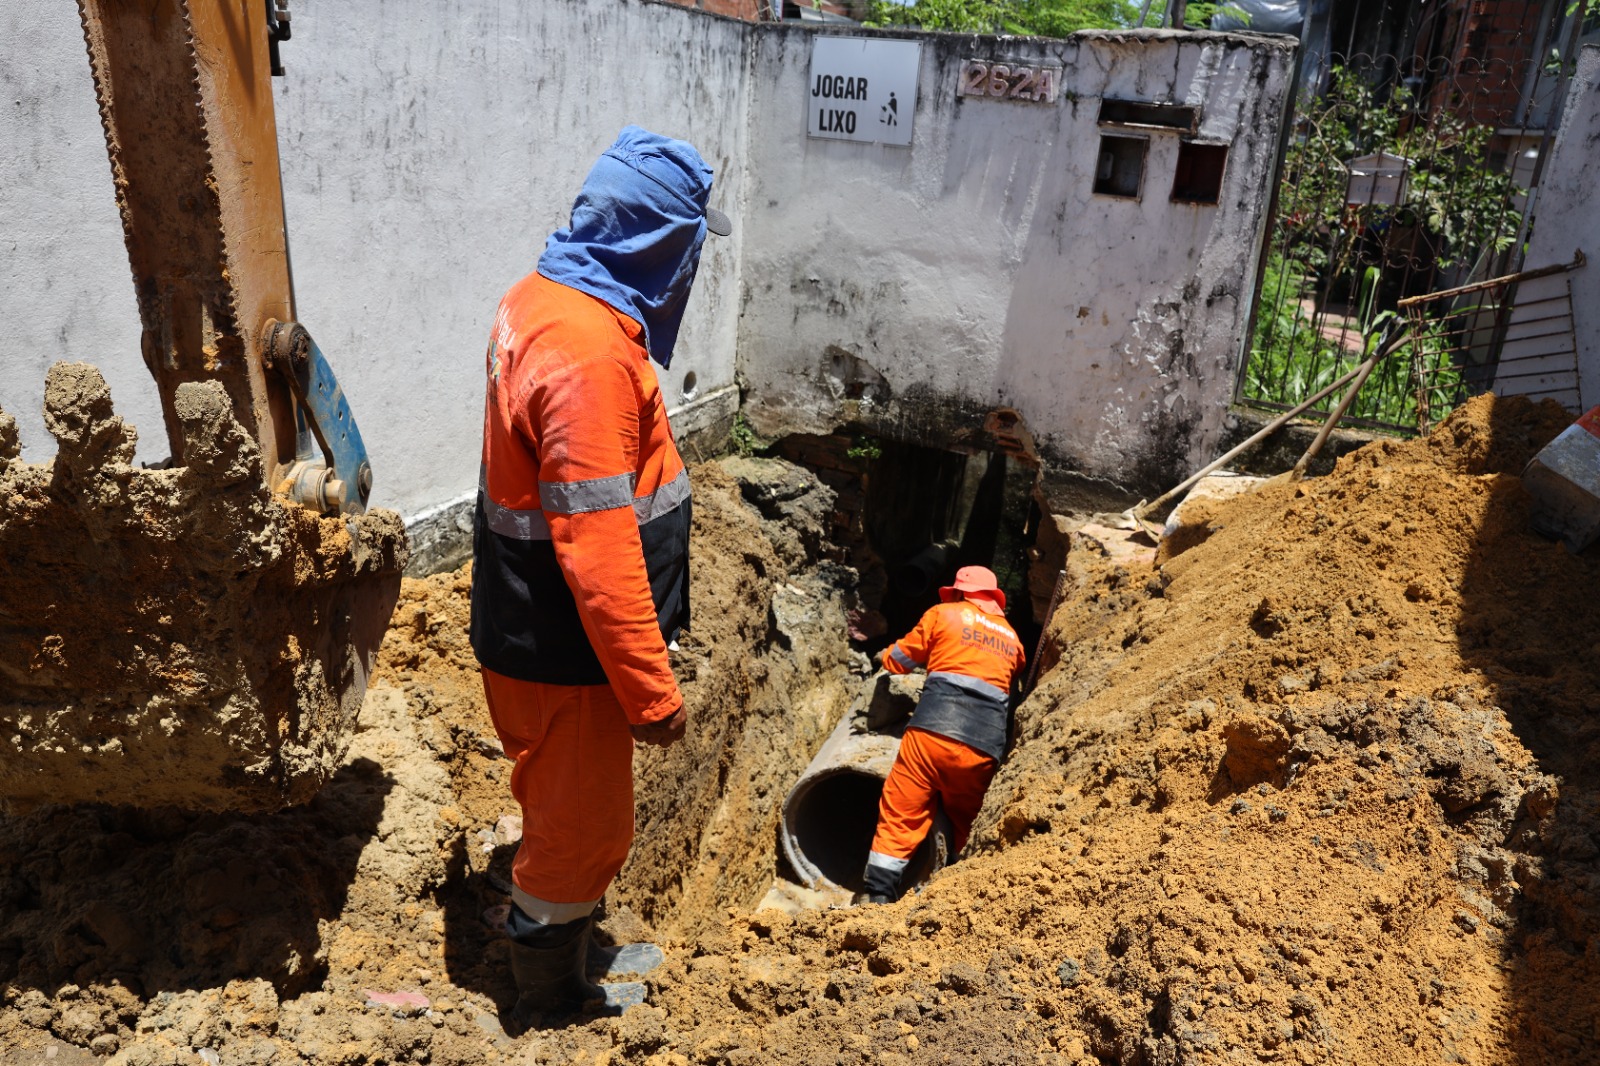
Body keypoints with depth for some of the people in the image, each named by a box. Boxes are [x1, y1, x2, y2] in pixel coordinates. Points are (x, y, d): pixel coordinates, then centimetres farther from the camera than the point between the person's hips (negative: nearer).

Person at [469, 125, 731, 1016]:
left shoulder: (538, 300, 3)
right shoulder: (591, 355, -29)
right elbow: (599, 551, -30)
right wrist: (652, 690, -22)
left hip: (529, 628, 10)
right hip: (565, 652, -9)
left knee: (564, 810, 27)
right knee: (585, 828, 11)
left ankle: (561, 943, 51)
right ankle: (553, 1007, 35)